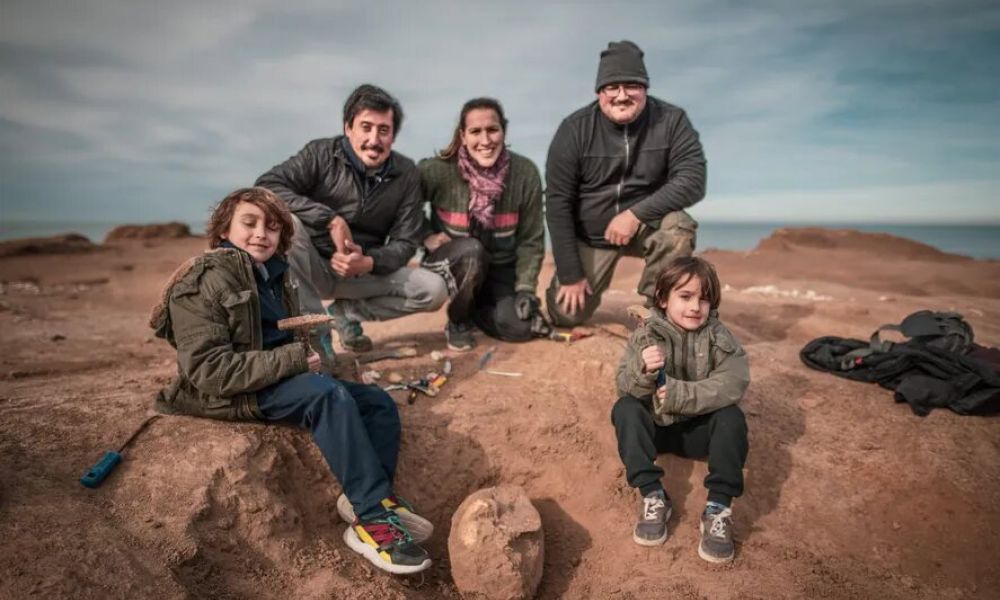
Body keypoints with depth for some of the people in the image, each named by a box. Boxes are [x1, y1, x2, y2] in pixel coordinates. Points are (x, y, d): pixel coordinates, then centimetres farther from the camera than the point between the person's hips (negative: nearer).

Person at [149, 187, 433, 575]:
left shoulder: (273, 275, 14)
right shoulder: (203, 282, -11)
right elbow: (210, 371, -21)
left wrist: (307, 351, 5)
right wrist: (292, 360, -24)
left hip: (279, 379, 9)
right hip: (230, 394, -8)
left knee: (379, 402, -5)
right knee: (330, 395, -33)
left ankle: (376, 499, -9)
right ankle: (372, 520, -29)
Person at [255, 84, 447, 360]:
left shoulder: (406, 174, -4)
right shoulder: (321, 154, -11)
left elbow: (405, 241, -6)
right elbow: (266, 186, -24)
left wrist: (368, 263, -27)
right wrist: (332, 219, -32)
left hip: (364, 272, 3)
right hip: (313, 268, -2)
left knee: (434, 290, -16)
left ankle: (345, 312, 1)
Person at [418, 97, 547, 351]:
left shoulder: (525, 173, -13)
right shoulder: (438, 170, -20)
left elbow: (531, 240, -8)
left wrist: (525, 288, -14)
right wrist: (425, 236, -17)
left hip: (501, 269, 2)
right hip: (450, 265, -2)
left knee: (519, 327, -19)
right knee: (471, 249, -36)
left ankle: (476, 309, 17)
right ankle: (457, 321, -8)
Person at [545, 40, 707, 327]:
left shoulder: (672, 120, -14)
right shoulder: (574, 129, -15)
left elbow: (692, 181, -21)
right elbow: (558, 203, -15)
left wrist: (636, 214, -33)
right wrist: (570, 274, -17)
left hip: (647, 226, 0)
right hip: (590, 234, 1)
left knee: (678, 227, -33)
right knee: (566, 314, -6)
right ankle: (588, 280, 30)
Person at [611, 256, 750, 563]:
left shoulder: (718, 336, -8)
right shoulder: (646, 334, -8)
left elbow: (733, 383, -24)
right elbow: (624, 387, -18)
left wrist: (679, 394, -34)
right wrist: (642, 370, -42)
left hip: (700, 429, 0)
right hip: (655, 427, 0)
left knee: (732, 417, -27)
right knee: (624, 409, -25)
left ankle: (720, 507, -24)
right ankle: (653, 497, -27)